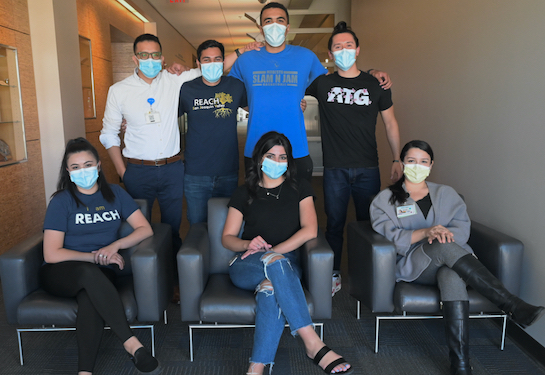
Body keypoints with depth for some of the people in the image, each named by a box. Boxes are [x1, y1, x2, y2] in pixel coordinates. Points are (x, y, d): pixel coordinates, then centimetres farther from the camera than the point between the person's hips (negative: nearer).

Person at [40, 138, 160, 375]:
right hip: (60, 274, -1)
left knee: (91, 297, -35)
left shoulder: (115, 194, 7)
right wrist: (96, 257, -14)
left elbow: (145, 229, 1)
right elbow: (51, 255, -8)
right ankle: (132, 345, -37)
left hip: (98, 274, 2)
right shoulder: (62, 201, -1)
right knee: (89, 272, -37)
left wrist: (115, 245, -15)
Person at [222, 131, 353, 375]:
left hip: (288, 263, 0)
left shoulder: (299, 187, 11)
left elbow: (309, 230, -3)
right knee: (275, 263, -37)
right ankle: (313, 344, -38)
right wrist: (248, 244, -14)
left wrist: (273, 250, -14)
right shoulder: (245, 193, 12)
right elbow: (227, 237, 10)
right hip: (247, 267, 1)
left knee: (271, 286, -39)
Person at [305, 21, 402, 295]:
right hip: (334, 169, -1)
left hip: (368, 169, 1)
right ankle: (334, 274, 24)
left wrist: (397, 159, 5)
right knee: (334, 224, 7)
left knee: (369, 223, 10)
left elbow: (390, 123, 11)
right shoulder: (321, 84, 4)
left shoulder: (376, 84, 6)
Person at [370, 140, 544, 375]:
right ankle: (513, 306, -35)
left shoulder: (446, 194, 21)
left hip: (450, 263, 2)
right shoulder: (385, 199, 13)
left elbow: (462, 227, 5)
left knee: (452, 277, -37)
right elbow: (388, 236, -4)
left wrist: (443, 234, -18)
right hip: (411, 266, -2)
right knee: (444, 247, -36)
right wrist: (426, 233, -18)